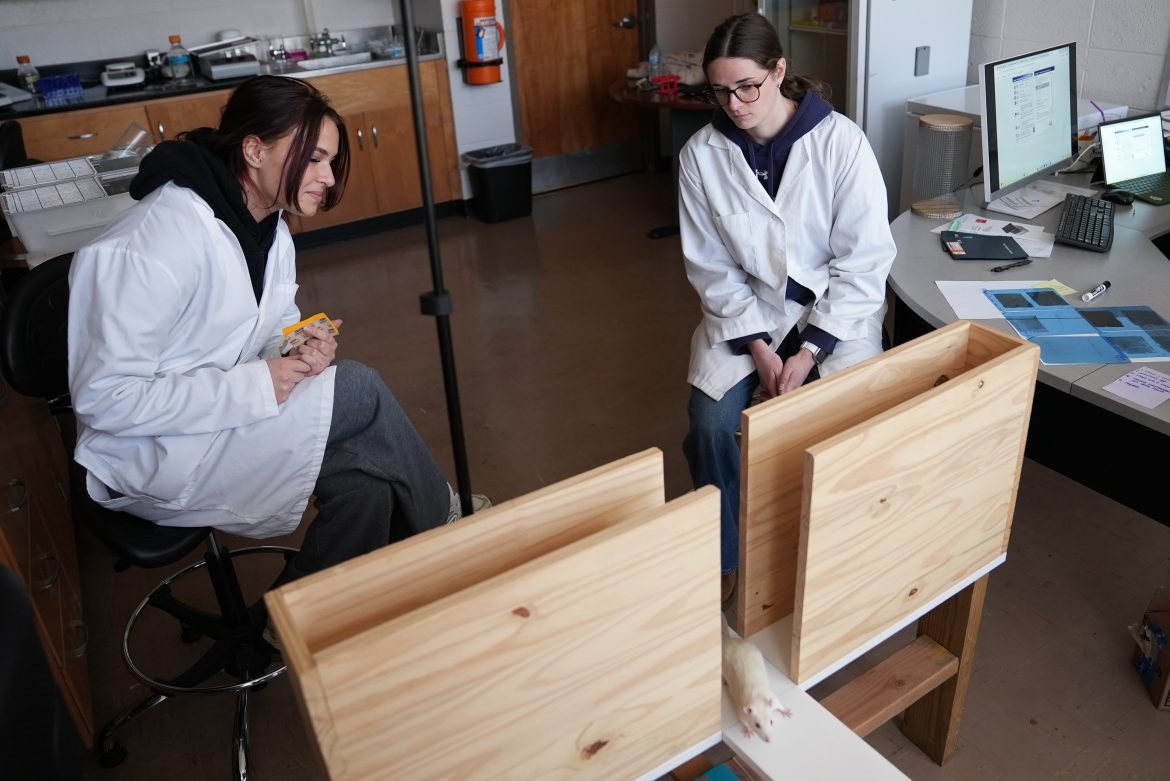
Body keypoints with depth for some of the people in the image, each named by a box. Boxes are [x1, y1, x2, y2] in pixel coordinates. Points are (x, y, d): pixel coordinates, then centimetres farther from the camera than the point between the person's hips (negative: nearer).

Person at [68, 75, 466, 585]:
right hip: (150, 455, -8)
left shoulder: (269, 226, 2)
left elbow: (274, 328, 13)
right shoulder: (158, 241, -26)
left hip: (215, 425, 8)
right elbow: (103, 398, -26)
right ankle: (438, 519, 4)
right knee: (359, 392, -18)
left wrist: (302, 351, -12)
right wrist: (255, 385, -27)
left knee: (366, 483, -14)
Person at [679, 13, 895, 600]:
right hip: (744, 308, 2)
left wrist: (809, 352, -19)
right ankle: (720, 558, 4)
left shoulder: (841, 142, -14)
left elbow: (864, 261, -11)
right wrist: (758, 347, -15)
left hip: (835, 307, -1)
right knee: (711, 421, -21)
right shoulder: (701, 154, -7)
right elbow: (711, 266, -3)